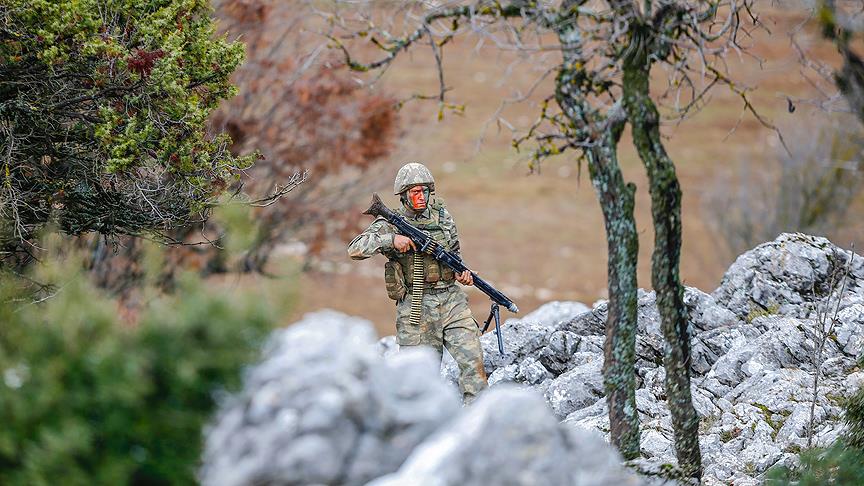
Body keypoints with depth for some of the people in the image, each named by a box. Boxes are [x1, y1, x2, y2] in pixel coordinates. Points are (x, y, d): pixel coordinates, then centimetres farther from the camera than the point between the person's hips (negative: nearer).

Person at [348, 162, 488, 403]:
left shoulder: (441, 216, 10)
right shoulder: (390, 224, -2)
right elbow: (355, 249, -13)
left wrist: (462, 272, 2)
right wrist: (391, 240, -24)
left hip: (451, 300, 3)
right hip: (416, 308, -3)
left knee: (473, 361, -9)